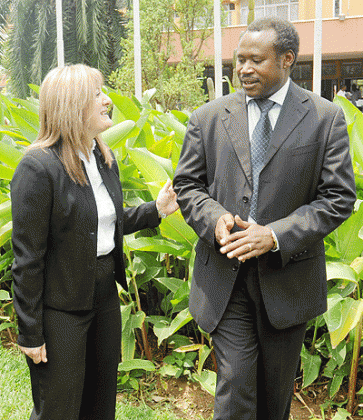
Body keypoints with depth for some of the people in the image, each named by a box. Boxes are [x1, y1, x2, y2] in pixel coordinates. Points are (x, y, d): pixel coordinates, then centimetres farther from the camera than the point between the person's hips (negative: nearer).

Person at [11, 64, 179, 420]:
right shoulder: (38, 167, -19)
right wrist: (30, 333, -14)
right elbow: (27, 257, -17)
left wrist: (155, 210, 2)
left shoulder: (104, 157, 6)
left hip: (105, 293, 7)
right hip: (60, 305, -7)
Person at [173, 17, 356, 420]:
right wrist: (214, 219, -15)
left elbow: (338, 197, -6)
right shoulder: (207, 118, 2)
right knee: (235, 382, -1)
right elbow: (186, 185, 7)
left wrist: (275, 235, -18)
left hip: (288, 274, 0)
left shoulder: (326, 118, -3)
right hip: (225, 273, 0)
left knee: (277, 387, 18)